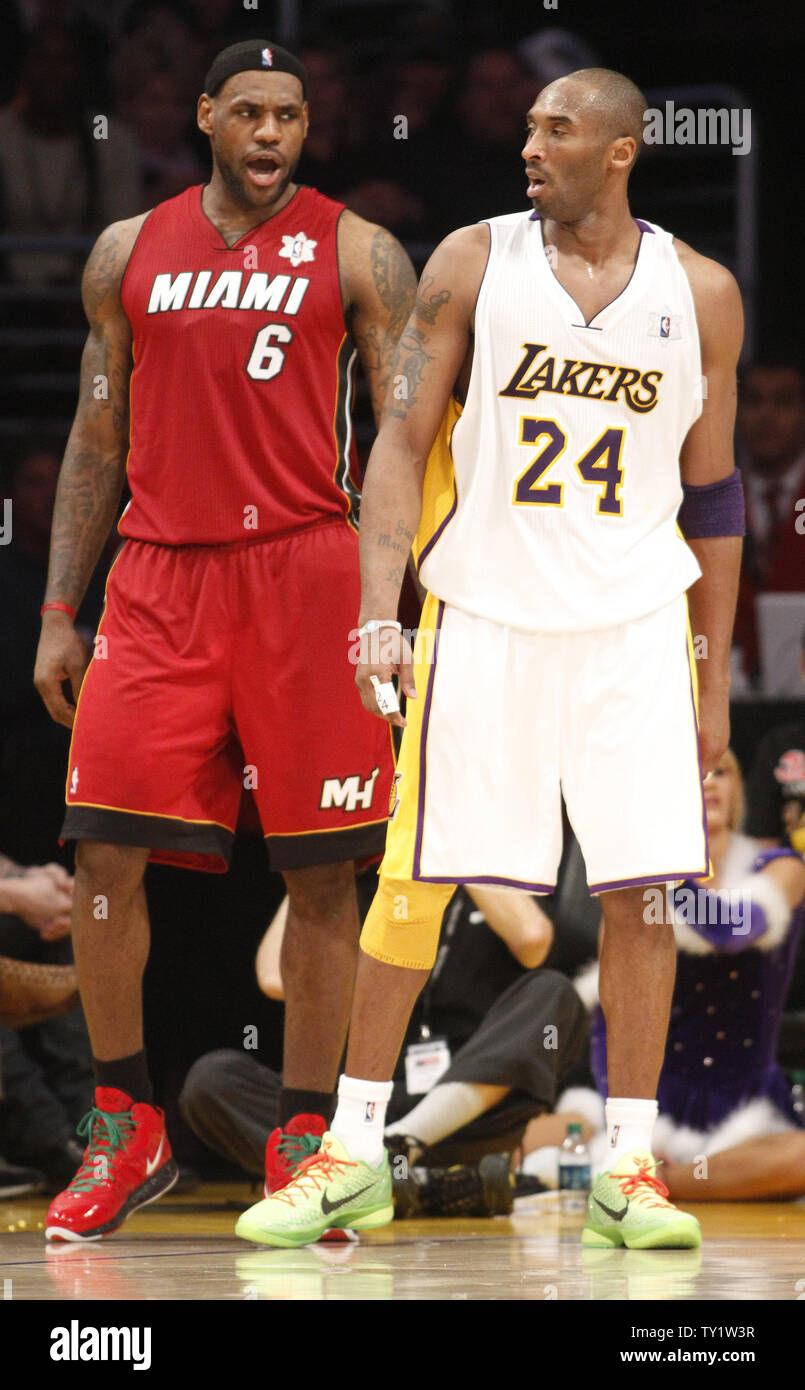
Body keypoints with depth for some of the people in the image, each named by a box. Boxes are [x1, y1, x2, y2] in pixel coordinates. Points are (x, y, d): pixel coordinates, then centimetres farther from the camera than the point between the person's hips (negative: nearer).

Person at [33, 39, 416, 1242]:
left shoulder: (356, 255, 4)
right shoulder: (130, 254, 12)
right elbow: (97, 440, 16)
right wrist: (57, 614, 11)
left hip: (306, 569, -2)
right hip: (160, 573, 2)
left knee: (320, 871, -1)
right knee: (105, 854, -5)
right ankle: (126, 1133, 10)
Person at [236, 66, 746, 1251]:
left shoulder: (698, 295, 2)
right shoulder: (474, 264, -1)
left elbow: (711, 495, 9)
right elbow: (402, 442, -2)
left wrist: (715, 685, 8)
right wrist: (379, 617, -13)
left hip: (637, 628, 1)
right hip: (483, 611, -1)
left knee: (640, 890, -3)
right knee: (415, 877, 0)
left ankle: (627, 1171, 5)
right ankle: (354, 1154, 9)